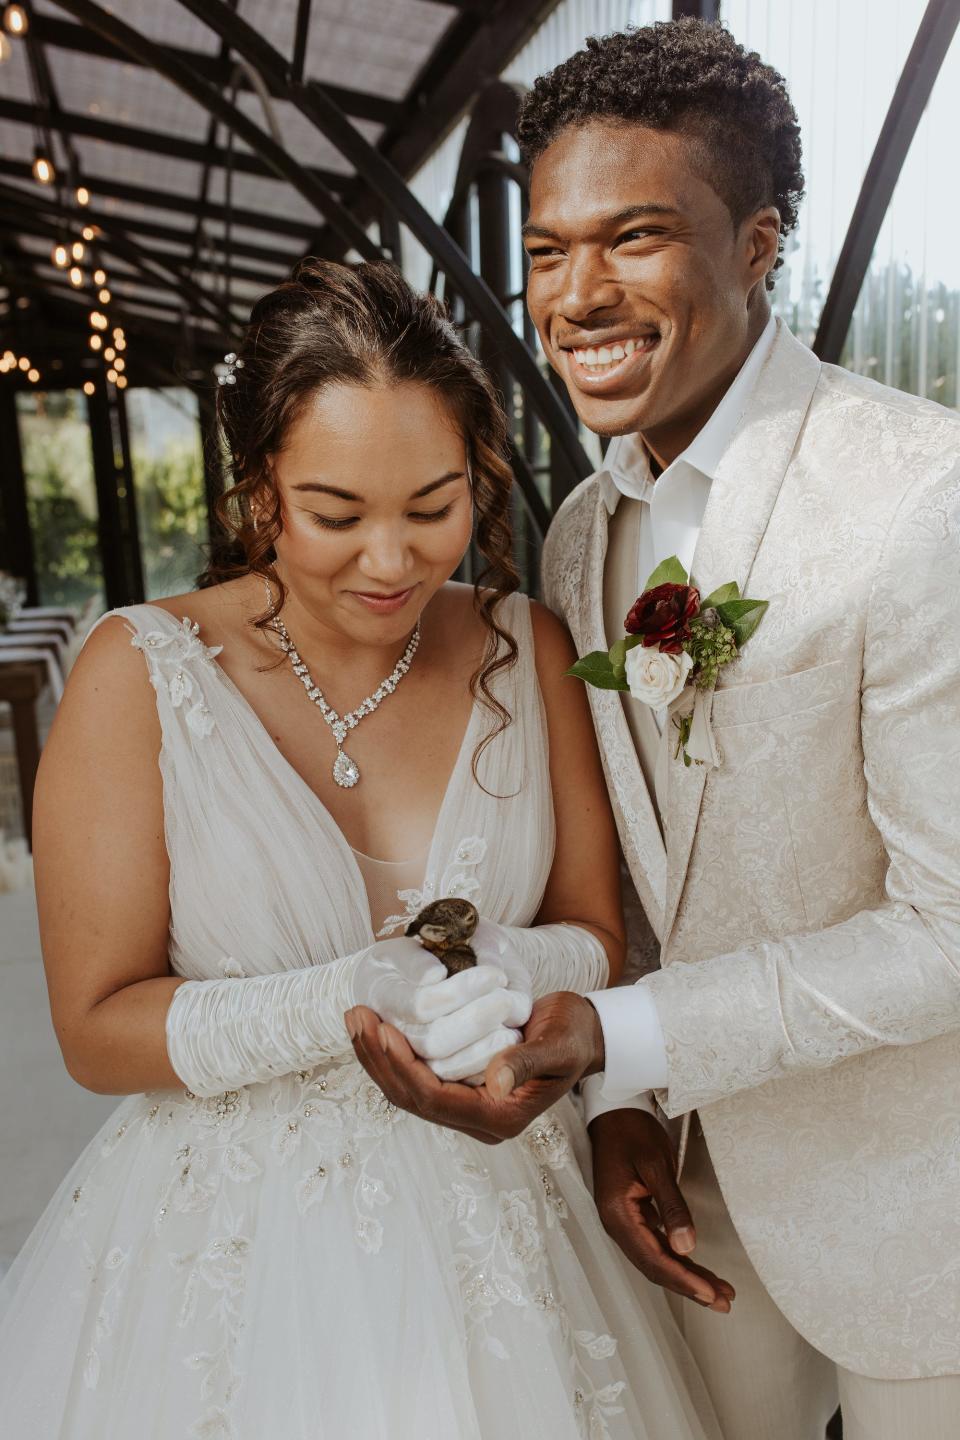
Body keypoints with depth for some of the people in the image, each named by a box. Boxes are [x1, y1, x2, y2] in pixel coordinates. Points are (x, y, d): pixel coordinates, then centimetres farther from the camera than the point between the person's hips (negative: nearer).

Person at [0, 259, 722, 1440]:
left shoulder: (530, 651, -7)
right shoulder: (142, 673, -15)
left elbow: (596, 932, -2)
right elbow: (98, 1029, -13)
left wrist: (512, 972, -23)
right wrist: (354, 999, -27)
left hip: (491, 1203, 3)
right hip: (235, 1243, -2)